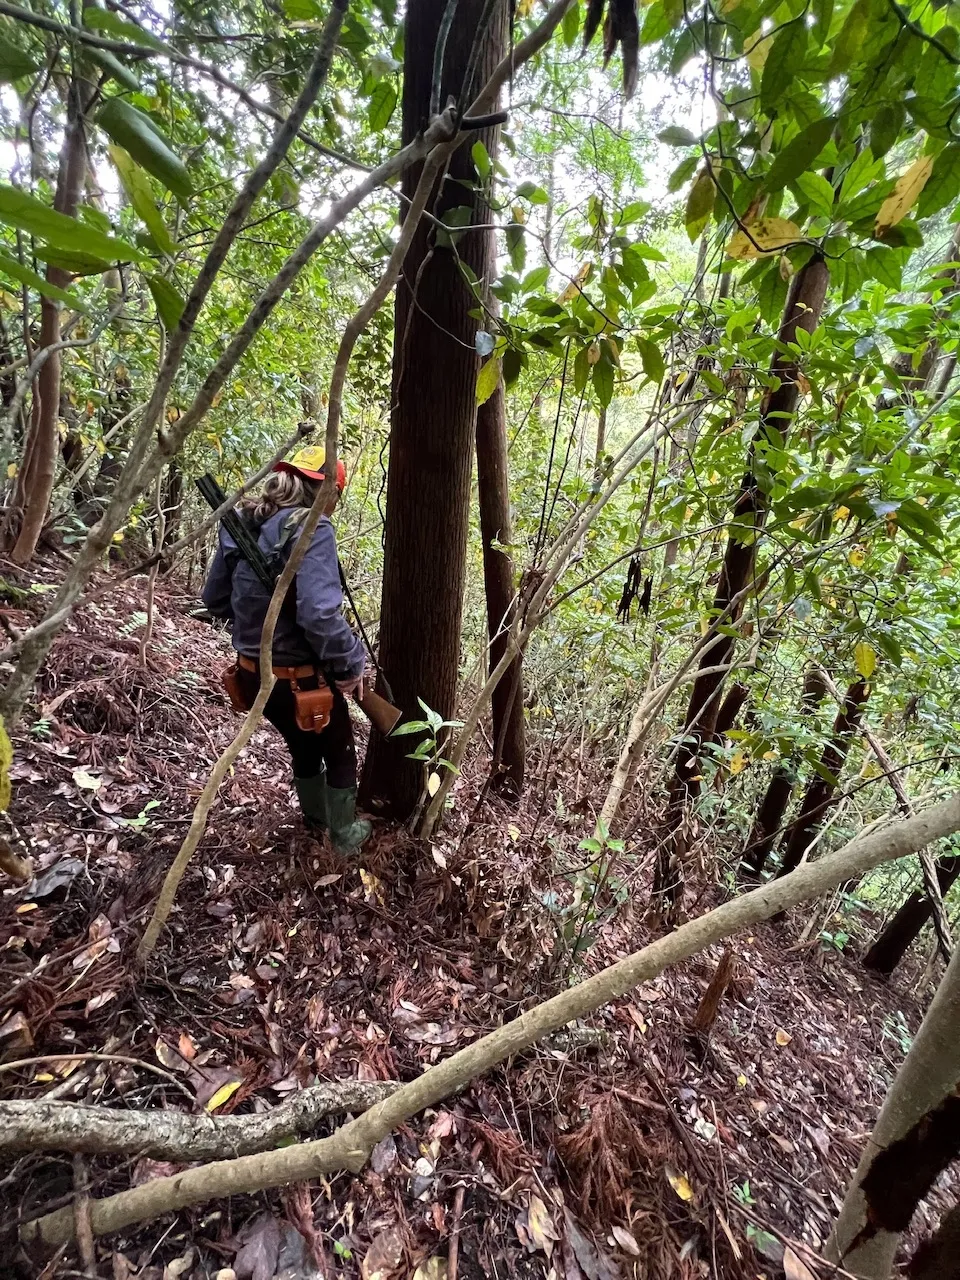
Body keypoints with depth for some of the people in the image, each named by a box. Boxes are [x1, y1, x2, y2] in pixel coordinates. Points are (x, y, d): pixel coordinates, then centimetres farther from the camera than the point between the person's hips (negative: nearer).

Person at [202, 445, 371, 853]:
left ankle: (315, 819, 53)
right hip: (300, 679, -7)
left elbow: (215, 599, 11)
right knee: (340, 753, 22)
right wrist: (349, 664, -19)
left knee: (303, 747, 31)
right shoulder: (311, 528, -22)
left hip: (252, 674, 7)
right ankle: (343, 834, 39)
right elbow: (319, 614, -33)